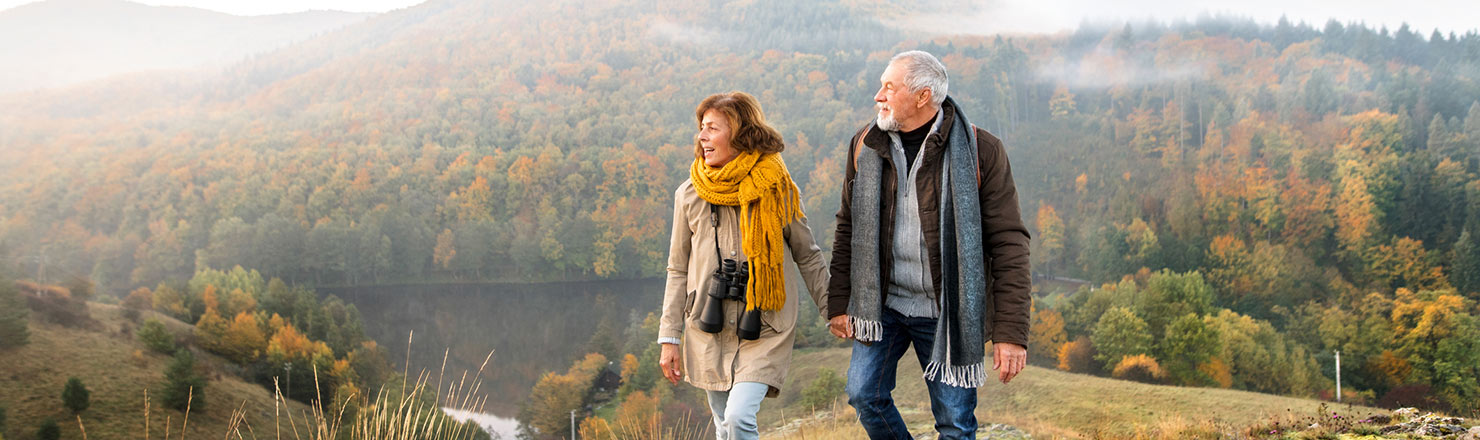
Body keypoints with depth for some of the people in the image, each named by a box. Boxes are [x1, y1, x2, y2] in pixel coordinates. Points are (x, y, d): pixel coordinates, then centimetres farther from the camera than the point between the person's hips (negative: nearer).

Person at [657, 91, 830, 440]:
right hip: (708, 330, 3)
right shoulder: (689, 194, 3)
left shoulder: (777, 190, -3)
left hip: (765, 330, -3)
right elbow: (678, 270, 9)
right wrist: (669, 337, 7)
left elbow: (808, 257, 8)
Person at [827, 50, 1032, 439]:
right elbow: (848, 228, 9)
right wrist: (839, 303, 5)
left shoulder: (981, 152, -12)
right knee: (865, 395, 1)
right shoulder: (866, 145, 2)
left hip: (947, 314, -3)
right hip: (883, 304, 4)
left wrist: (1011, 332, -16)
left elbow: (1008, 243, -12)